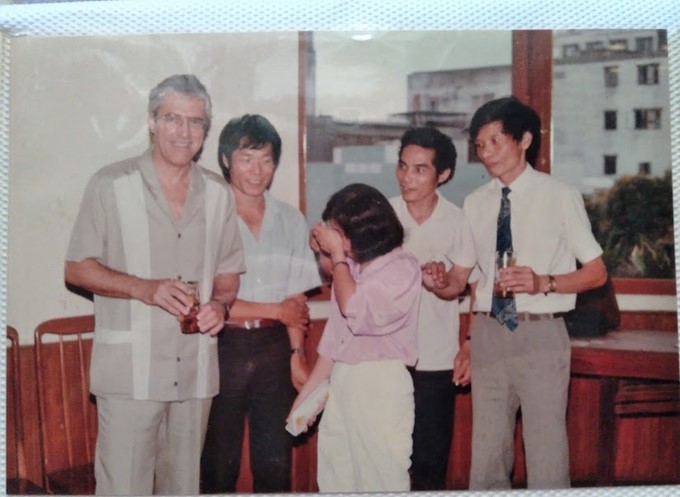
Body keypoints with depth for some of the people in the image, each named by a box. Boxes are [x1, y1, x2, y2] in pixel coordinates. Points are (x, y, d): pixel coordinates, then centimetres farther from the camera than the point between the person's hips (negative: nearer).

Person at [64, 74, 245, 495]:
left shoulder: (219, 193, 9)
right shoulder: (111, 184, -3)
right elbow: (77, 269, -2)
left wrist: (220, 303, -8)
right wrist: (145, 288, -18)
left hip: (196, 370, 4)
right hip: (130, 370, -4)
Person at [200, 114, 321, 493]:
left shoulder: (291, 220, 3)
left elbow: (296, 298, 6)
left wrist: (298, 355, -4)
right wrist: (275, 310, -8)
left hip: (274, 348, 3)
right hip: (223, 347, -3)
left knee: (275, 462, 11)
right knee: (220, 464, 10)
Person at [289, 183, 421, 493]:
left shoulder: (403, 268, -9)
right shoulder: (349, 266, 10)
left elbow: (356, 311, -21)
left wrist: (337, 255, -11)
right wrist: (307, 392, 15)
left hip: (381, 387, -7)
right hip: (340, 383, 7)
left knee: (381, 481, 0)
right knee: (333, 481, 12)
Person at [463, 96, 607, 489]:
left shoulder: (560, 196, -3)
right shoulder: (475, 203, 8)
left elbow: (597, 272, -2)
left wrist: (543, 283, -17)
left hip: (540, 334, -4)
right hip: (487, 334, 4)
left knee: (546, 452, 1)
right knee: (487, 452, 12)